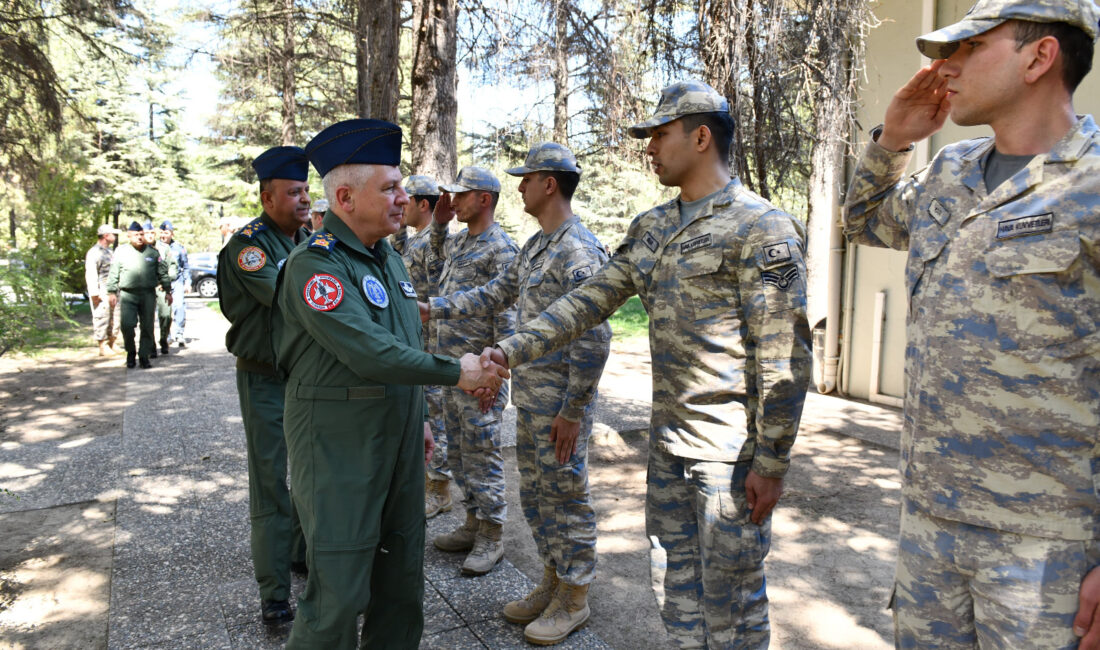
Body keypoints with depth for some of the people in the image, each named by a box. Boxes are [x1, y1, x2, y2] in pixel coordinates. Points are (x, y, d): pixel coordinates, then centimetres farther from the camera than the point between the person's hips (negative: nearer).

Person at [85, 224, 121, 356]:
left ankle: (111, 345, 21)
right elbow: (90, 274, -13)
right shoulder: (93, 252, -8)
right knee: (102, 319, -6)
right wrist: (94, 293, -18)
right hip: (101, 293, -8)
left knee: (115, 319, 10)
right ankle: (103, 347, 0)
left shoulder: (111, 251, 19)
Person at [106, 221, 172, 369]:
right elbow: (113, 274, 9)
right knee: (127, 325, -10)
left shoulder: (152, 252, 9)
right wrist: (111, 292, 5)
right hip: (127, 294, -1)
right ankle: (131, 352, 12)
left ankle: (144, 356, 12)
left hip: (148, 294, 1)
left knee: (147, 327, 2)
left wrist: (167, 290, 11)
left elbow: (162, 272, 13)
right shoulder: (121, 252, 7)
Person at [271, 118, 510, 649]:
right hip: (338, 450, -8)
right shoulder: (315, 263, -17)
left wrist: (418, 418, 20)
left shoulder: (388, 257, 11)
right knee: (339, 592, 0)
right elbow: (368, 352, -27)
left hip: (398, 444, 8)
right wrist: (455, 372, -19)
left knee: (402, 578, 18)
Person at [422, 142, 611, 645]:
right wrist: (433, 308, 11)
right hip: (529, 397, 10)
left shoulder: (579, 251, -19)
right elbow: (495, 295, 19)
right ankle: (553, 583, 35)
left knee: (566, 498, 5)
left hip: (560, 403, -9)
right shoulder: (535, 247, 12)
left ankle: (574, 600, 22)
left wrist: (572, 411, -21)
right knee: (535, 495, 19)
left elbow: (594, 338, -22)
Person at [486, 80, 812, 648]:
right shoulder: (650, 229, 10)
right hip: (668, 440, 7)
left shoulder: (761, 228, -13)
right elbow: (590, 301, 8)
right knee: (674, 581, 19)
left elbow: (785, 356, -16)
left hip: (731, 448, -7)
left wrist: (771, 461, -16)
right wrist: (513, 349, -2)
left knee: (729, 593, 7)